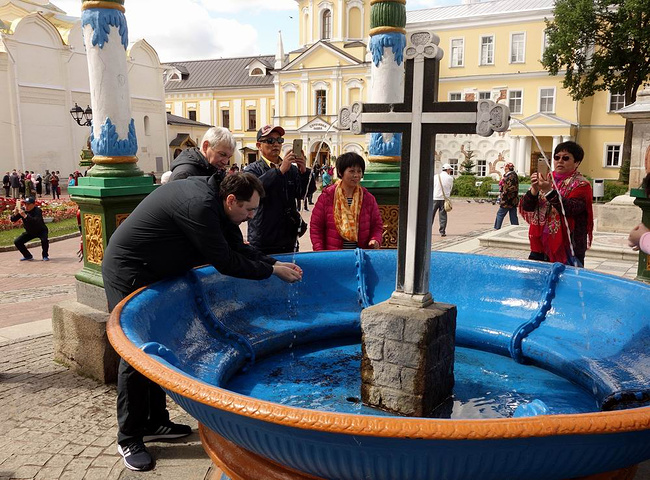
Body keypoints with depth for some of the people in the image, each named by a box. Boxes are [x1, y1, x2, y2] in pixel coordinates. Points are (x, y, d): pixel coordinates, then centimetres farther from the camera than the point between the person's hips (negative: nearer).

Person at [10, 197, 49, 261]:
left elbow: (36, 222, -45)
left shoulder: (37, 211, -27)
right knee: (17, 242, -5)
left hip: (41, 231, -6)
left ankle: (45, 256, -9)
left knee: (44, 240, -34)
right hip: (29, 232, 6)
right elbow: (13, 220, -13)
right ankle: (28, 256, 14)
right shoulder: (22, 210, -11)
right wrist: (15, 214, -35)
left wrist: (25, 216, -55)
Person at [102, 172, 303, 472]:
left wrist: (275, 264, -4)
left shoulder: (213, 198, 0)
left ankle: (154, 423, 26)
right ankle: (129, 439, 10)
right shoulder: (198, 206, -30)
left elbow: (237, 247, 6)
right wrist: (272, 271, -16)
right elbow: (225, 262, -26)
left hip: (152, 273, 10)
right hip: (128, 275, -10)